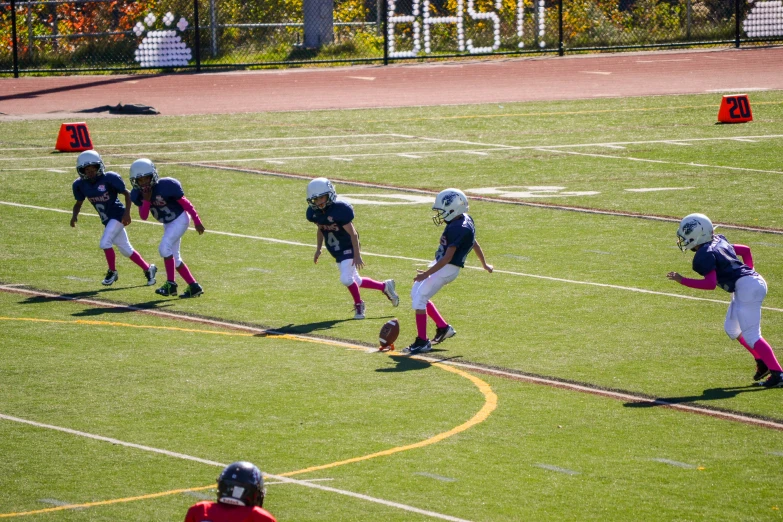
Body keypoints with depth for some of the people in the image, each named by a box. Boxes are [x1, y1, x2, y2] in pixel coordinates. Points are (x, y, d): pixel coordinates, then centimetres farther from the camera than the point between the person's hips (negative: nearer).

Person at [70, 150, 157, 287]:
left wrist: (127, 213, -17)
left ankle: (112, 272, 2)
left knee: (105, 242, -18)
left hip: (117, 216, -6)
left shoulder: (109, 178, -20)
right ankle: (148, 269, 30)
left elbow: (127, 193, -11)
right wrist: (75, 215, -10)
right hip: (106, 220, 6)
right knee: (126, 250, 13)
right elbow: (79, 202, 9)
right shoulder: (80, 185, -5)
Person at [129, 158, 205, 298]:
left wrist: (197, 221, -12)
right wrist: (146, 200, -28)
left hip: (180, 219, -7)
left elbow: (185, 203, -17)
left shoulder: (166, 186, -27)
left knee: (164, 247, -22)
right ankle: (194, 287, 15)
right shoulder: (138, 194, -10)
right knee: (174, 257, 7)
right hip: (167, 223, 7)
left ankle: (170, 284, -16)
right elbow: (143, 217, -12)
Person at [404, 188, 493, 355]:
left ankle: (422, 342, -5)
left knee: (419, 298, -10)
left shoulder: (458, 229, -25)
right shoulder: (464, 221, 6)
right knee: (417, 294, 17)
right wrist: (484, 264, 34)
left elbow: (447, 258, -26)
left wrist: (427, 273, -25)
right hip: (440, 264, 11)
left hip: (447, 269, -11)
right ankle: (443, 328, 24)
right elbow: (474, 244, 21)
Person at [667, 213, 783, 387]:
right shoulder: (719, 243, 16)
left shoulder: (705, 255, -11)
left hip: (746, 287, -10)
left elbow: (710, 284, -19)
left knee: (751, 336, -7)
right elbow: (746, 250, 26)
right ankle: (762, 363, 21)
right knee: (732, 328, 21)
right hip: (754, 281, 10)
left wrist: (682, 280, -14)